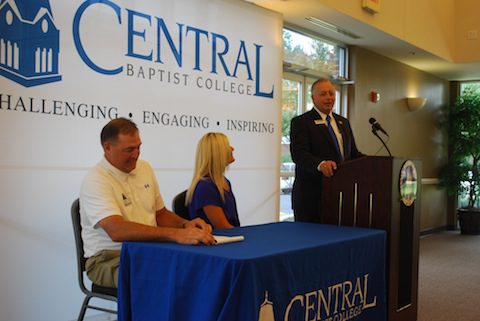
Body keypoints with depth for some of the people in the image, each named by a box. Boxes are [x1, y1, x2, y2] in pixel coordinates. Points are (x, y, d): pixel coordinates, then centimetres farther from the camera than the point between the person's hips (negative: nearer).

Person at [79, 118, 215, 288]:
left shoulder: (144, 168, 11)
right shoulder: (95, 180, -13)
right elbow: (117, 231, -29)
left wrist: (185, 225, -2)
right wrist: (175, 234, -37)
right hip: (111, 258, -6)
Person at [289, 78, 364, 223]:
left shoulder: (343, 122, 19)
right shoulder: (300, 122, -3)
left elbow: (352, 153, 21)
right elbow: (299, 154, -16)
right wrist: (320, 164, -34)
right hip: (310, 196, -5)